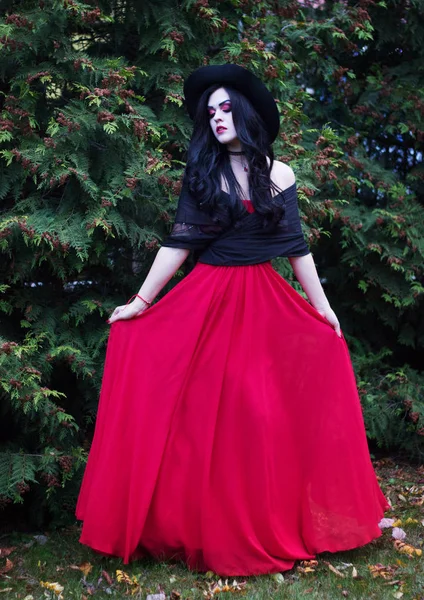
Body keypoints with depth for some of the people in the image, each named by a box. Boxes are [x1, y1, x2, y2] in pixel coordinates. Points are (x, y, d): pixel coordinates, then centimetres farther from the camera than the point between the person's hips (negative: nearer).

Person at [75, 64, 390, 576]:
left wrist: (323, 308, 7)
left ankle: (271, 526, 16)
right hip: (207, 300, -1)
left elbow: (296, 246, 8)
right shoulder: (202, 174, 3)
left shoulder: (278, 174, 6)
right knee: (205, 414, -4)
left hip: (266, 302, 1)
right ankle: (209, 528, 10)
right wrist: (141, 301, -3)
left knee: (271, 413, -1)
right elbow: (178, 242, 1)